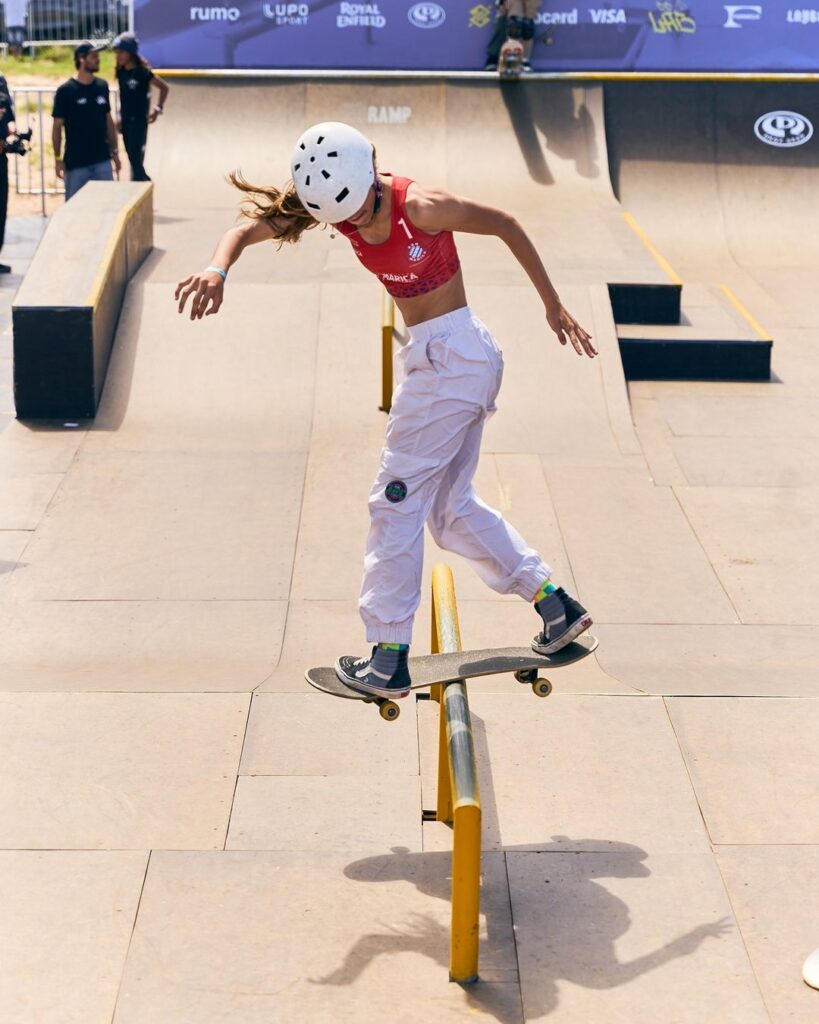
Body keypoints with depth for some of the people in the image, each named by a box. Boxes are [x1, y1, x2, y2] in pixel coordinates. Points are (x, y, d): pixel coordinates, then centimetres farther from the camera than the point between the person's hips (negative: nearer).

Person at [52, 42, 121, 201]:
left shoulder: (102, 86, 5)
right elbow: (57, 126, -5)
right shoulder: (65, 91, -8)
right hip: (76, 162, -4)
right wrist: (58, 159, -7)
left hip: (102, 159, 4)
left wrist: (115, 151, 12)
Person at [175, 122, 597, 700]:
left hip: (449, 357, -8)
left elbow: (506, 226, -7)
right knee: (452, 506, 14)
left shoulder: (420, 207, -20)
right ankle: (557, 607, 19)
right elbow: (249, 229, -7)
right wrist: (218, 268, -30)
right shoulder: (340, 203, -2)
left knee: (397, 501, -4)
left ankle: (388, 661, 2)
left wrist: (553, 306, 1)